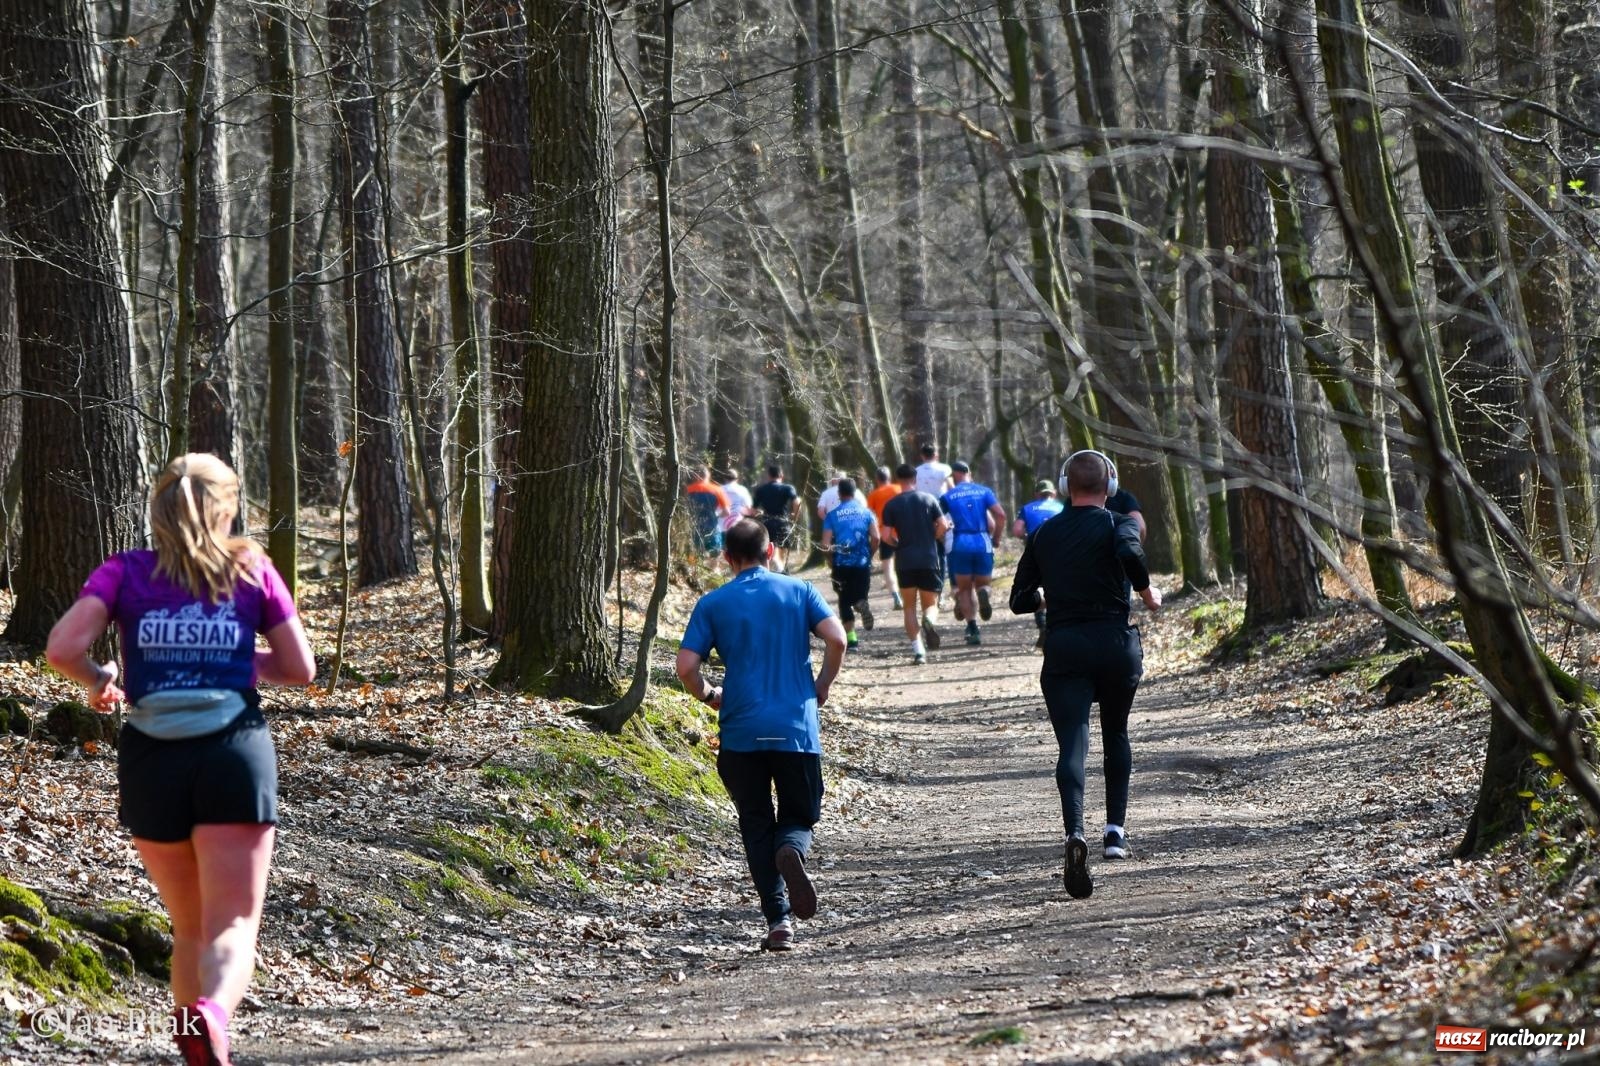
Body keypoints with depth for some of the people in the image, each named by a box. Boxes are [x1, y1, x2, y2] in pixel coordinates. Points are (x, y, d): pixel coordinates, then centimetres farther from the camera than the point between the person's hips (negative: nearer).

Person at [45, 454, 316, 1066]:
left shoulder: (125, 573, 5)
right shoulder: (252, 570, 7)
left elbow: (62, 649, -8)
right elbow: (301, 670, 10)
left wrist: (97, 680, 12)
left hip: (152, 760, 2)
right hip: (235, 753, -2)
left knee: (189, 925, 19)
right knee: (232, 926, -7)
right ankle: (212, 1014, -36)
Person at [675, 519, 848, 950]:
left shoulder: (713, 604, 4)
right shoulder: (799, 591, 6)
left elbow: (686, 666, -4)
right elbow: (836, 639, -7)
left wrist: (709, 695, 15)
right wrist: (822, 687, 9)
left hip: (740, 732, 0)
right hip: (796, 729, 0)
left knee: (756, 825, 10)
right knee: (799, 816, 13)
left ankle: (779, 919, -1)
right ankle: (792, 850, -23)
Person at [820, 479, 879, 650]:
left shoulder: (832, 515, 2)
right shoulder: (866, 512, 4)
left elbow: (825, 544, -4)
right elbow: (875, 537, -4)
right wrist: (869, 554, 11)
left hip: (842, 564, -1)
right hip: (862, 563, 1)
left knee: (845, 600, 10)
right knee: (860, 595, 12)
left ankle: (850, 637, 1)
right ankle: (862, 604, -25)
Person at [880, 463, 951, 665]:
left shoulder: (892, 505, 1)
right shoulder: (929, 500, 4)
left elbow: (886, 536, -5)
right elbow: (943, 525, -5)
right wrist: (932, 539, 13)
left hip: (905, 561, 0)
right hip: (929, 559, 0)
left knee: (910, 606, 10)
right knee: (930, 603, 9)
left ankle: (917, 648, -3)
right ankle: (930, 619, -27)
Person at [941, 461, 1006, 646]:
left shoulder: (949, 496, 5)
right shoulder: (984, 491, 7)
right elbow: (1001, 515, -3)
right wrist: (997, 538, 7)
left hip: (960, 544, -1)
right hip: (983, 543, 1)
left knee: (965, 589, 11)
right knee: (982, 584, 15)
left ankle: (973, 629, -2)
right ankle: (983, 594, -24)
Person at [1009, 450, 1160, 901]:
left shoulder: (1044, 534, 12)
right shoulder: (1117, 524, 0)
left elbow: (1020, 600, 13)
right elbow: (1129, 553, -24)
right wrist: (1147, 592, -7)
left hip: (1063, 648, 1)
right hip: (1115, 643, -1)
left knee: (1071, 744, -10)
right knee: (1116, 735, 22)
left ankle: (1075, 832, -33)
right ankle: (1115, 830, 22)